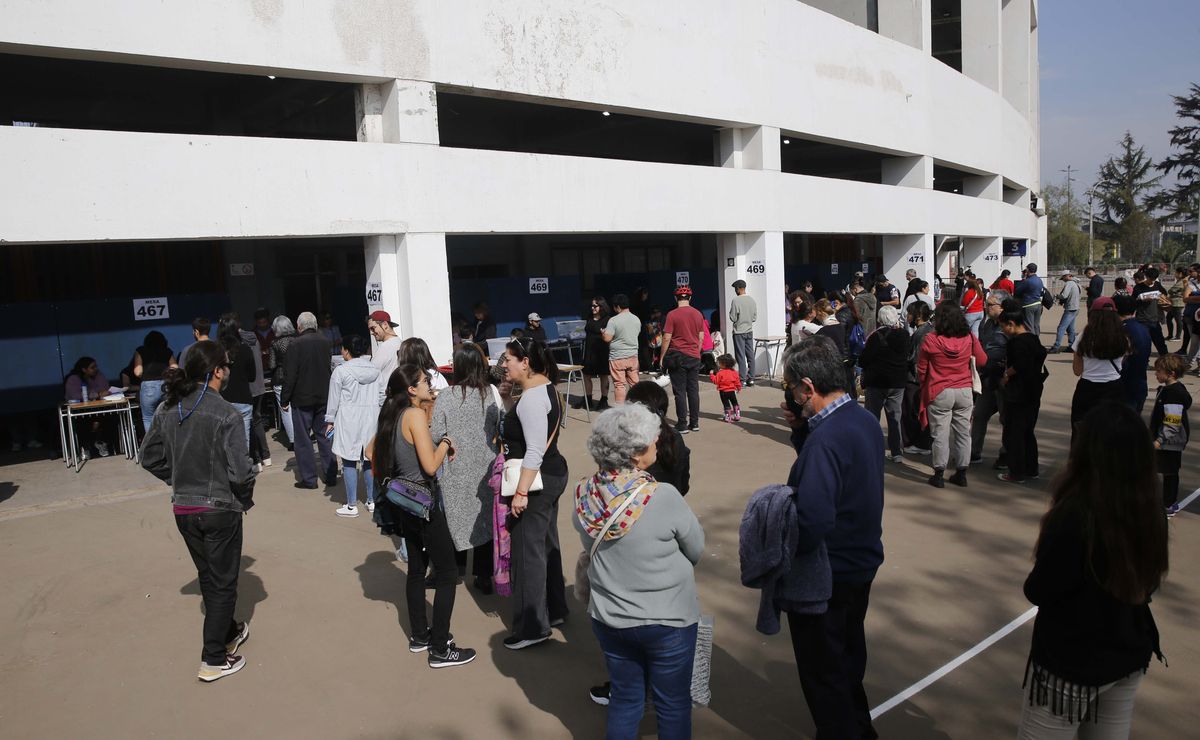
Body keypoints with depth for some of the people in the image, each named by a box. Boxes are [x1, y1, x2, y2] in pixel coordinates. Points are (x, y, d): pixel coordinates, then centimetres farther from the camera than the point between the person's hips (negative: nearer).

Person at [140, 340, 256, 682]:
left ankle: (229, 632, 43)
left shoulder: (167, 409, -2)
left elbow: (150, 457, 6)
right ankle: (214, 660, 17)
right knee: (222, 584, 10)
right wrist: (246, 499, -3)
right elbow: (240, 471, -22)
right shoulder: (226, 415, -21)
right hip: (220, 510, -6)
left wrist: (180, 480, 15)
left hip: (183, 509, 6)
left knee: (208, 577, 23)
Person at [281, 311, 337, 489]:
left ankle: (309, 479, 6)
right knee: (324, 436, 13)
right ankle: (330, 476, 16)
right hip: (324, 398, 5)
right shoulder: (325, 343, 1)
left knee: (303, 440, 4)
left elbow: (290, 376, -14)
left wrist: (284, 400, -5)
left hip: (302, 399, -5)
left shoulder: (296, 345, -14)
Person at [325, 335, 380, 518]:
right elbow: (381, 396, 7)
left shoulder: (341, 371, -9)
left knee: (349, 462, 2)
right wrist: (379, 418, 17)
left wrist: (330, 420, 8)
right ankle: (372, 501, 18)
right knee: (370, 460, 12)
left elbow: (334, 398, -3)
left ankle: (352, 505, 5)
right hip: (371, 417, 5)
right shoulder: (375, 370, 4)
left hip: (348, 419, -4)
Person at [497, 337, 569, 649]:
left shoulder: (532, 397, -21)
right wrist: (507, 399, 6)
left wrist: (521, 492, -25)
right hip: (552, 475, 11)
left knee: (528, 550, -2)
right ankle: (555, 610, 34)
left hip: (537, 481, -11)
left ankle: (532, 627, 8)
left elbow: (535, 450, -25)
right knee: (546, 544, 20)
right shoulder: (545, 388, 10)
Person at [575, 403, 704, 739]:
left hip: (608, 618, 4)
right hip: (667, 620, -4)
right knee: (673, 704, 17)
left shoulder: (585, 494, -13)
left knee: (624, 699, 22)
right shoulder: (663, 497, -26)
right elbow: (697, 551, -11)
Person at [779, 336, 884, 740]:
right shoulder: (864, 419, -1)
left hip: (827, 577, -10)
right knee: (849, 655, 29)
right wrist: (802, 429, -3)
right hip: (863, 562, 10)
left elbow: (812, 524, -37)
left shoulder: (825, 439, -31)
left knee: (823, 672, 12)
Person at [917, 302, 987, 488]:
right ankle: (961, 473, 21)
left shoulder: (931, 340, -13)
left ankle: (939, 474, 10)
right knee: (963, 433, 13)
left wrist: (924, 385, 14)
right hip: (965, 391, 3)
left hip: (939, 392, -3)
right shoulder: (969, 338, -5)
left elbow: (921, 369, -4)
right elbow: (982, 361, 8)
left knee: (941, 434, 5)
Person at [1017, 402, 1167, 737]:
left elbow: (1037, 592, -17)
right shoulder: (1150, 512, -9)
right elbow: (1146, 583, 7)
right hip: (1129, 655, 6)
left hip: (1072, 662, -6)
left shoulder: (1075, 515, -29)